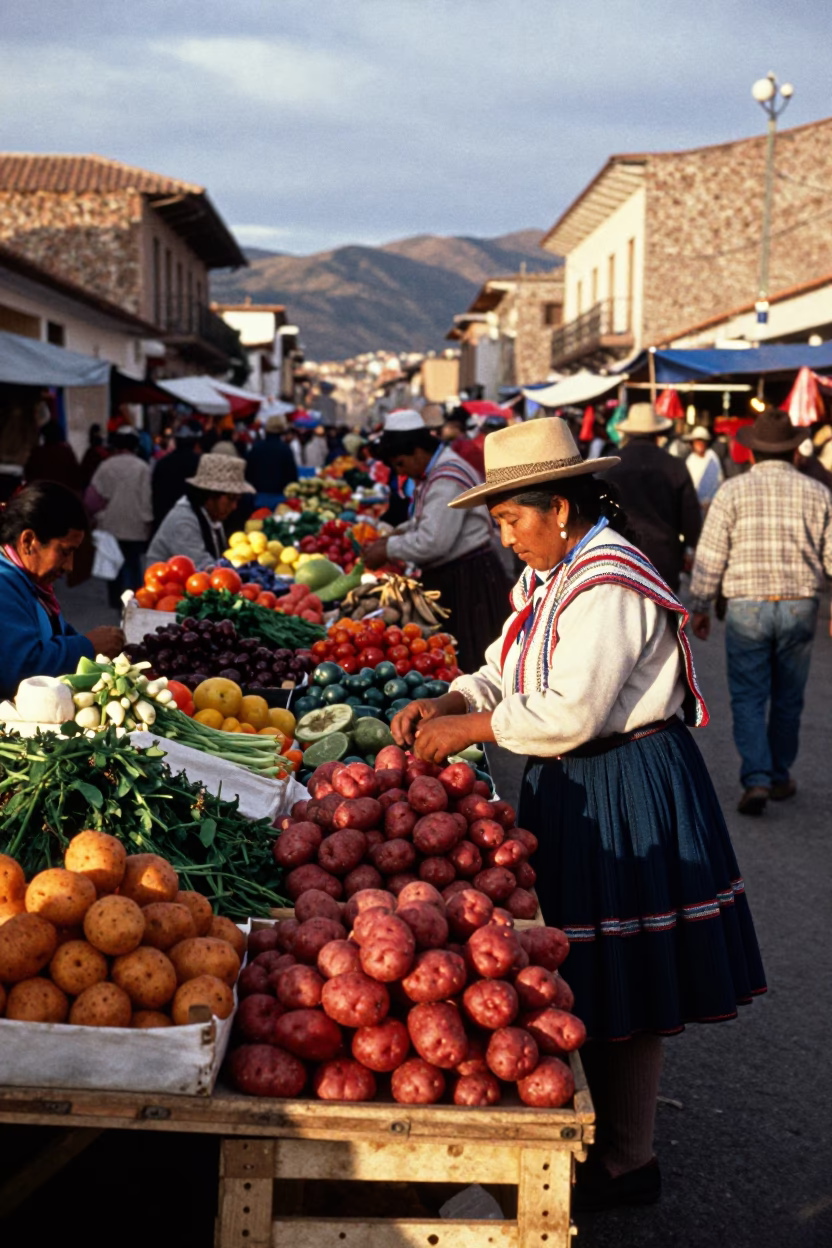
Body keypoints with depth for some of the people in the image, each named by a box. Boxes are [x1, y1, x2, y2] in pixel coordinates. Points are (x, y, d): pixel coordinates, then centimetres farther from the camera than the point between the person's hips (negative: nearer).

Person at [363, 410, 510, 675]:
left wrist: (387, 549, -15)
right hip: (449, 577, 11)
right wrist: (397, 534, 5)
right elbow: (425, 522, 24)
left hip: (468, 580, -11)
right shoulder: (433, 472, 12)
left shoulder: (447, 478, -21)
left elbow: (433, 542, -27)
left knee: (469, 662, -6)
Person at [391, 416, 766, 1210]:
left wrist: (469, 728, -17)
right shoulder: (548, 578, 11)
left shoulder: (608, 583, -21)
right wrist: (443, 705, -6)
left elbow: (572, 713, -26)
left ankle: (626, 1165, 16)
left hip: (626, 794, -9)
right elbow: (503, 672, 13)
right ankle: (596, 1128, 32)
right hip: (569, 787, 9)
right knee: (587, 978, 17)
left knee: (621, 984, 2)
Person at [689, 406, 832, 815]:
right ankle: (779, 777, 24)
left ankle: (756, 779, -10)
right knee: (787, 700, 14)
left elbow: (710, 556, -4)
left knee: (748, 698, 2)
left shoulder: (734, 490, -4)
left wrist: (699, 606, 6)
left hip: (746, 608, -2)